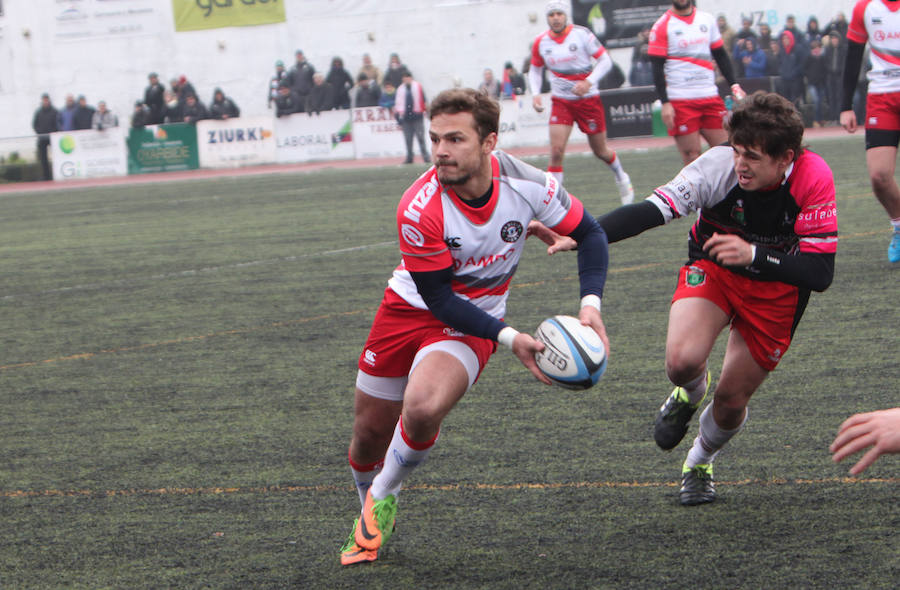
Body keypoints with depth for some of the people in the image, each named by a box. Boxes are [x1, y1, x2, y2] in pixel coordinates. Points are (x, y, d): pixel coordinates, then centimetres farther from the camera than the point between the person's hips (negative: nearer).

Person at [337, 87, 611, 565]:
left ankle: (382, 499, 0)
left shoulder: (527, 184, -21)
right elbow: (439, 297, -21)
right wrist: (509, 338, -30)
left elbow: (589, 233, -4)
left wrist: (590, 303, -18)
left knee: (422, 409, -29)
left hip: (472, 321, 0)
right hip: (410, 307, 0)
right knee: (370, 433, 6)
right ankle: (371, 517, 40)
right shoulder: (419, 208, -27)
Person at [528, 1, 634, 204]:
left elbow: (605, 60, -9)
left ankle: (622, 178, 41)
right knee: (556, 151, -15)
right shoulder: (541, 42, -2)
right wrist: (535, 94, -3)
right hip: (561, 101, 2)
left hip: (588, 98, -2)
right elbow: (535, 70, 14)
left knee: (600, 150, 11)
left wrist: (589, 82, -23)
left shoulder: (582, 34, -12)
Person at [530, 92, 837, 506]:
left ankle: (700, 462, 38)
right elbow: (650, 211, -35)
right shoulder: (718, 165, -29)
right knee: (682, 361, -28)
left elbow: (820, 274, -29)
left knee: (730, 403, 2)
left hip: (777, 288, 0)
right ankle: (690, 393, 13)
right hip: (713, 267, 0)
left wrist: (753, 255, -43)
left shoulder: (813, 180, -29)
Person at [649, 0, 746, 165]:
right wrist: (665, 103, -14)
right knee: (692, 157, -6)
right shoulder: (662, 26, -2)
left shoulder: (707, 19, 12)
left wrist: (734, 85, 7)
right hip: (680, 101, -5)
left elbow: (721, 56, 18)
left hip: (710, 96, 5)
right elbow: (657, 69, -6)